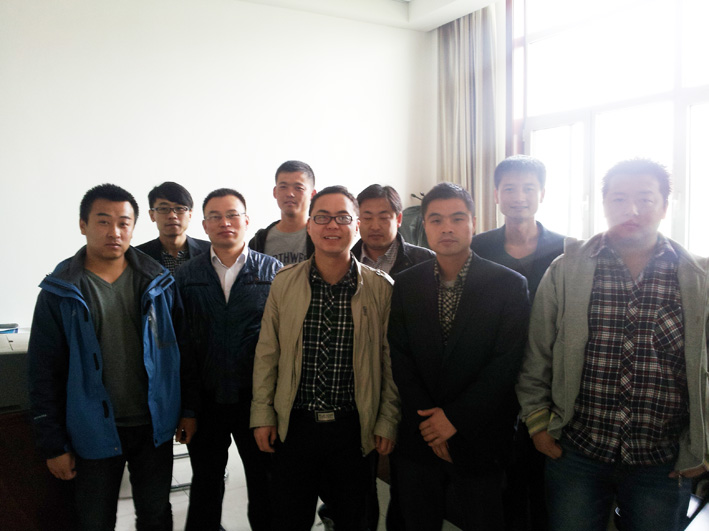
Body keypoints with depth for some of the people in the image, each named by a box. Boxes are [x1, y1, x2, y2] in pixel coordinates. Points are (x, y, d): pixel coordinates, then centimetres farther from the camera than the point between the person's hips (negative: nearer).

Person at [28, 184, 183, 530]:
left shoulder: (158, 283, -1)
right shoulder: (60, 292, -6)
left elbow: (177, 349, 4)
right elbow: (44, 373, -4)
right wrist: (53, 446, -5)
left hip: (154, 426, 2)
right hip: (94, 433, -1)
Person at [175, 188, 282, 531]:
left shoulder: (274, 271, -2)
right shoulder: (186, 277, 3)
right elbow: (179, 342, 1)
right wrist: (186, 405, -2)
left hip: (257, 397, -1)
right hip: (206, 399, 2)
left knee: (263, 480, 13)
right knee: (205, 483, 18)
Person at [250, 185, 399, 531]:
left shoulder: (381, 288, -5)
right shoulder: (284, 283, -1)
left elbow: (390, 361, -1)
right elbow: (267, 354, 4)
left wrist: (388, 422, 0)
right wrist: (263, 415, 3)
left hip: (354, 429, -1)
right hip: (294, 426, 1)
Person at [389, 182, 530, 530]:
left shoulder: (510, 285, -6)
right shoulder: (405, 284, 3)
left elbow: (507, 363, -11)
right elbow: (399, 359, 0)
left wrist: (455, 418, -14)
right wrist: (429, 423, -9)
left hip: (478, 442, -2)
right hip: (418, 438, 3)